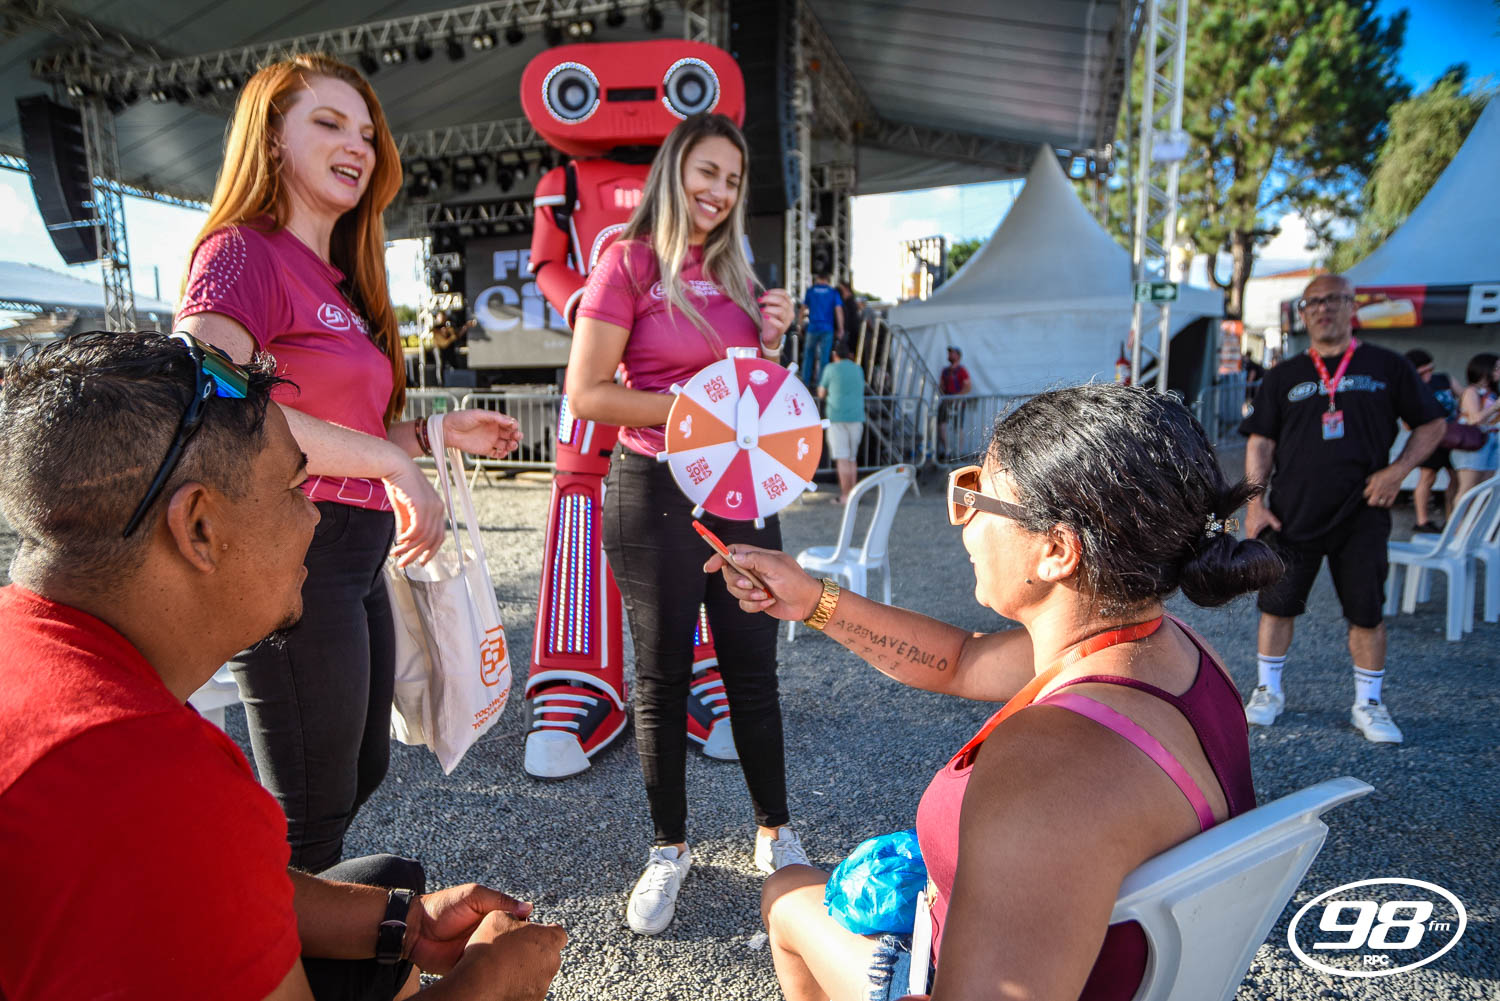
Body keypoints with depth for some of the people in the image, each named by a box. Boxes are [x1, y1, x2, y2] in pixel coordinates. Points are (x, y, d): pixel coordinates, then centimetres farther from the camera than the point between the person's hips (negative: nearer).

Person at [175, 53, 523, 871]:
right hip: (291, 551, -9)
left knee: (363, 771, 23)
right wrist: (392, 463, -25)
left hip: (357, 551, 10)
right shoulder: (242, 252, -9)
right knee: (310, 811, 4)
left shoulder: (336, 280, 18)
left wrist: (436, 432, 8)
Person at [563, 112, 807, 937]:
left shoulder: (734, 274, 15)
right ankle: (669, 849, 27)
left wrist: (770, 346, 1)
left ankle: (775, 831, 29)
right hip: (654, 490, -4)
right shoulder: (628, 262, -2)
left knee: (753, 665, 10)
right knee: (662, 674, 7)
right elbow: (586, 394, -11)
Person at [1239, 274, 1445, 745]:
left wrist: (1398, 469, -7)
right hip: (1293, 513, 1)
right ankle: (1268, 691, 20)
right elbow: (1260, 442, 6)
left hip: (1361, 515, 0)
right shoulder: (1285, 375, 8)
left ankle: (1368, 704, 22)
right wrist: (1255, 502, -3)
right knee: (1277, 604, 5)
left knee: (1367, 612, 5)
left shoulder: (1387, 366, 6)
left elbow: (1431, 425, 9)